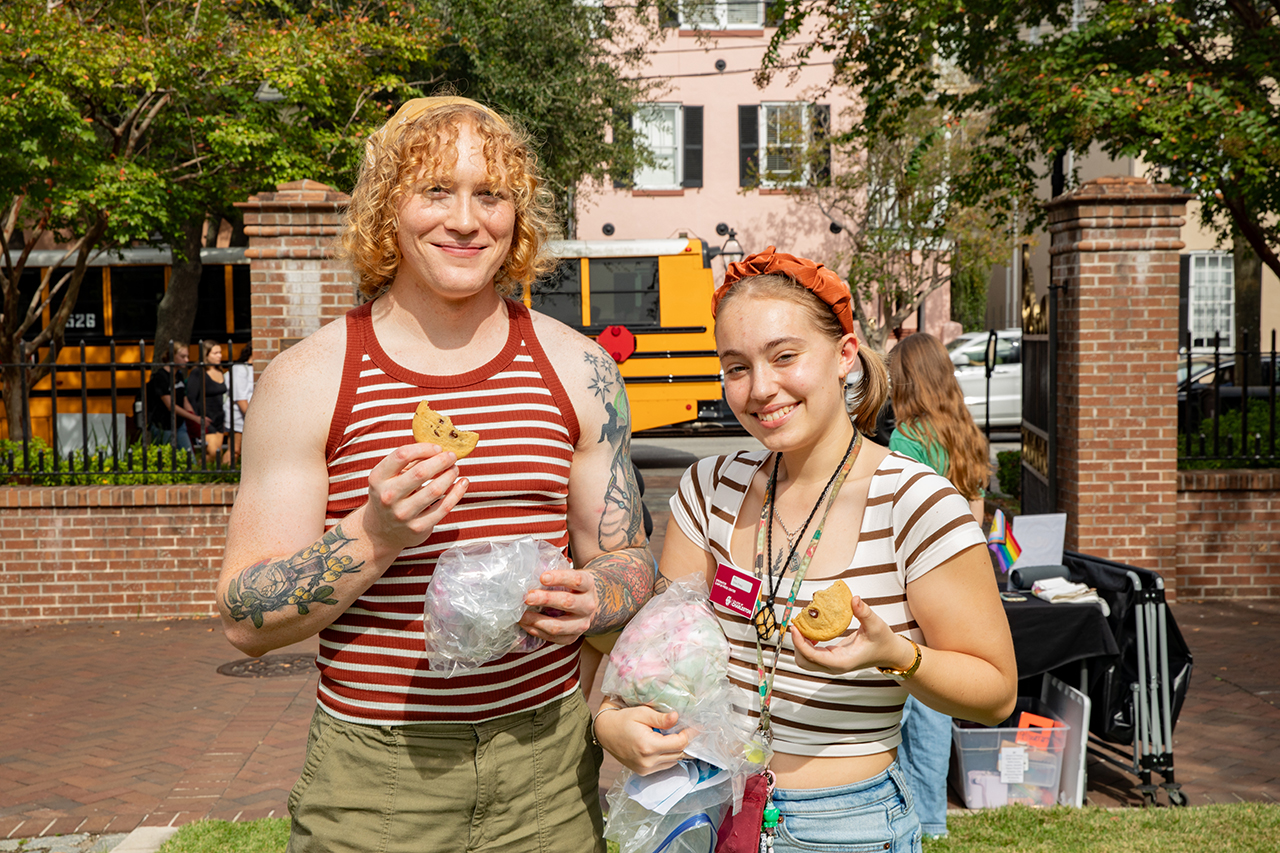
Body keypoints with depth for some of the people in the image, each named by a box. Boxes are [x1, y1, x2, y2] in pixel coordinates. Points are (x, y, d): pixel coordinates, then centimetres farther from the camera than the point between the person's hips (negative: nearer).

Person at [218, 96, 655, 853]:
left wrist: (588, 598, -15)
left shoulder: (578, 370, 1)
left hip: (547, 758, 2)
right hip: (374, 777, -2)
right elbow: (247, 620, -6)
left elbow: (627, 559, 8)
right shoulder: (307, 382, -6)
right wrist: (375, 536, -23)